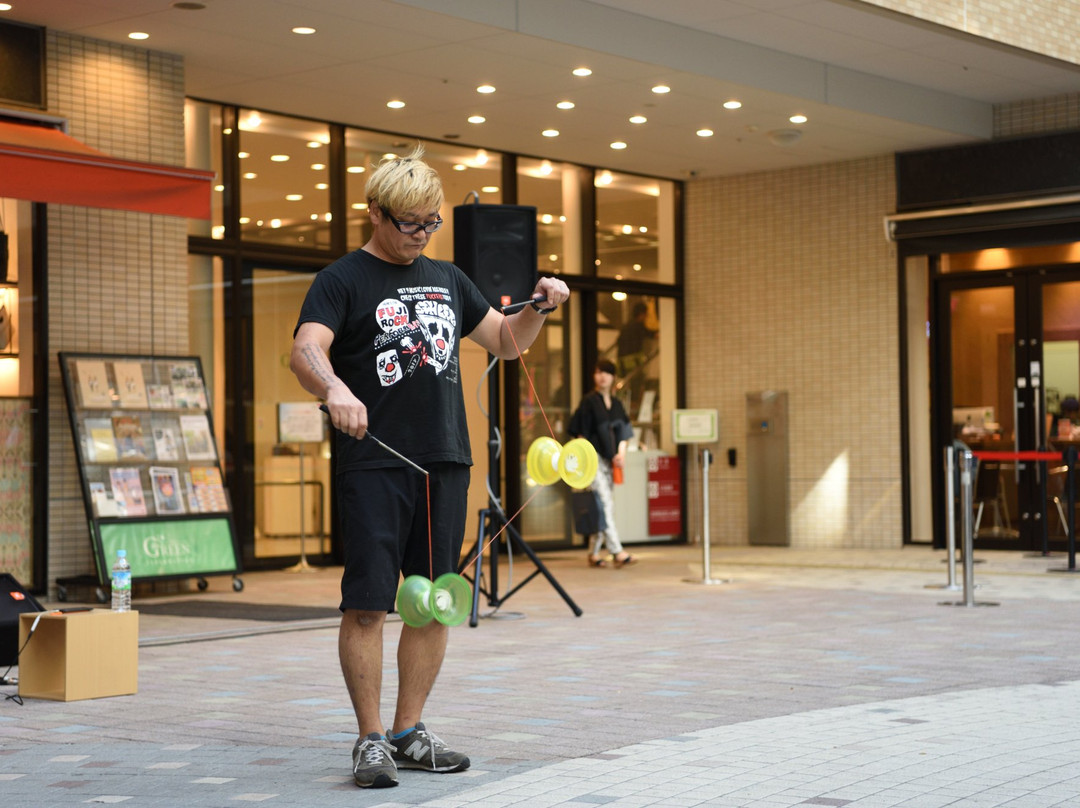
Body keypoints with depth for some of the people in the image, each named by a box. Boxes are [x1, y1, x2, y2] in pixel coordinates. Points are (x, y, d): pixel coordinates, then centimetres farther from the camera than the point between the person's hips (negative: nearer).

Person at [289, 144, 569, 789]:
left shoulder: (448, 280, 18)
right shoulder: (343, 281, 0)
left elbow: (506, 341, 25)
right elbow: (305, 350, -17)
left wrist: (540, 308, 5)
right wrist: (335, 390, -38)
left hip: (446, 463, 6)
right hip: (373, 466, -5)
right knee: (367, 605, -7)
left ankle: (410, 733, 18)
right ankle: (371, 741, 3)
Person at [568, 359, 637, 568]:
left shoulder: (616, 404, 14)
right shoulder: (589, 402, -3)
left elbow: (622, 433, 15)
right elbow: (581, 433, -5)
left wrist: (621, 453, -3)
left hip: (610, 460, 6)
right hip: (594, 457, -6)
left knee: (604, 507, 6)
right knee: (605, 504, -14)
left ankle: (594, 553, 13)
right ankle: (617, 552, -20)